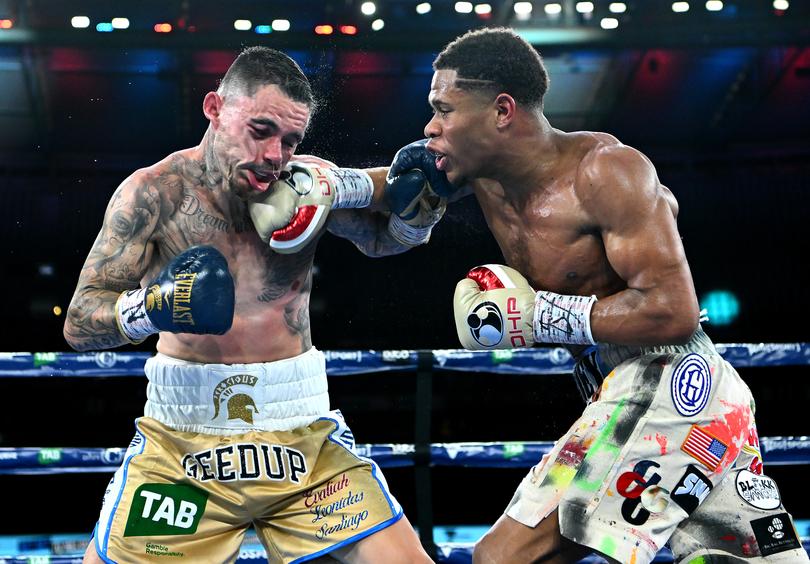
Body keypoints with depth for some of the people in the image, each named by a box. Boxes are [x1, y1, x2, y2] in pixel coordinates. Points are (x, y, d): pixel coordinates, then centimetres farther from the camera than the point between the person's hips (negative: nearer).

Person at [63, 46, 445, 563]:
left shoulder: (307, 183, -1)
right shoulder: (154, 192, -7)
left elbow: (386, 238, 17)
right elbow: (79, 324, -8)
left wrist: (413, 195, -5)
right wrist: (151, 307, -28)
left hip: (304, 434, 2)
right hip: (181, 441, -1)